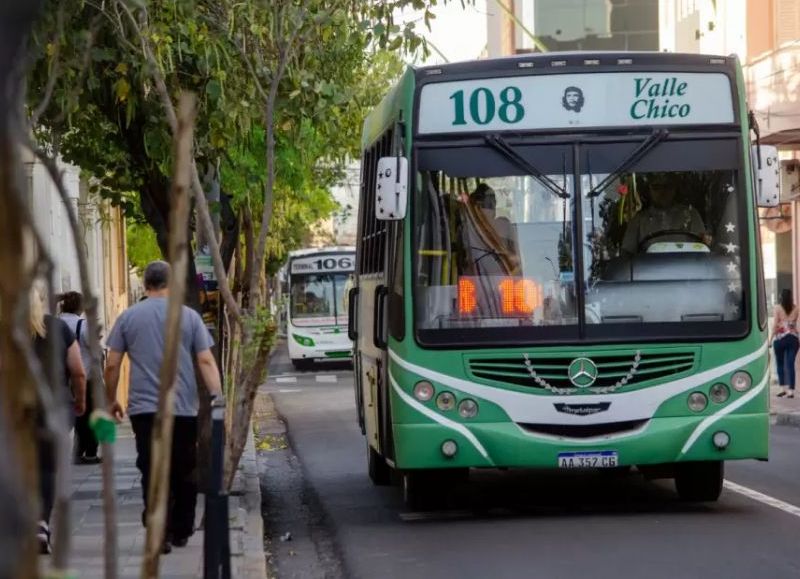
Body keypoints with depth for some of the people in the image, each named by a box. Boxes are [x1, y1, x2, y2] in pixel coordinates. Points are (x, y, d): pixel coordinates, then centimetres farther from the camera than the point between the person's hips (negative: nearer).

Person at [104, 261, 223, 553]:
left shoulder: (128, 317, 3)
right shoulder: (189, 316, 2)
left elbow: (112, 364, 3)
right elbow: (206, 361, -4)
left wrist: (111, 400, 15)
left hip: (144, 408, 0)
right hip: (184, 408, 0)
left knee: (153, 474, -2)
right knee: (184, 474, 12)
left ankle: (161, 535, -11)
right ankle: (181, 532, 20)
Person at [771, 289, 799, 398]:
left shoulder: (778, 308, -5)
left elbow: (775, 325, -9)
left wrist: (771, 338, -4)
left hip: (780, 338, -2)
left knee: (780, 364, 12)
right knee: (790, 364, 2)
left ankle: (783, 388, 8)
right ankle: (791, 390, -4)